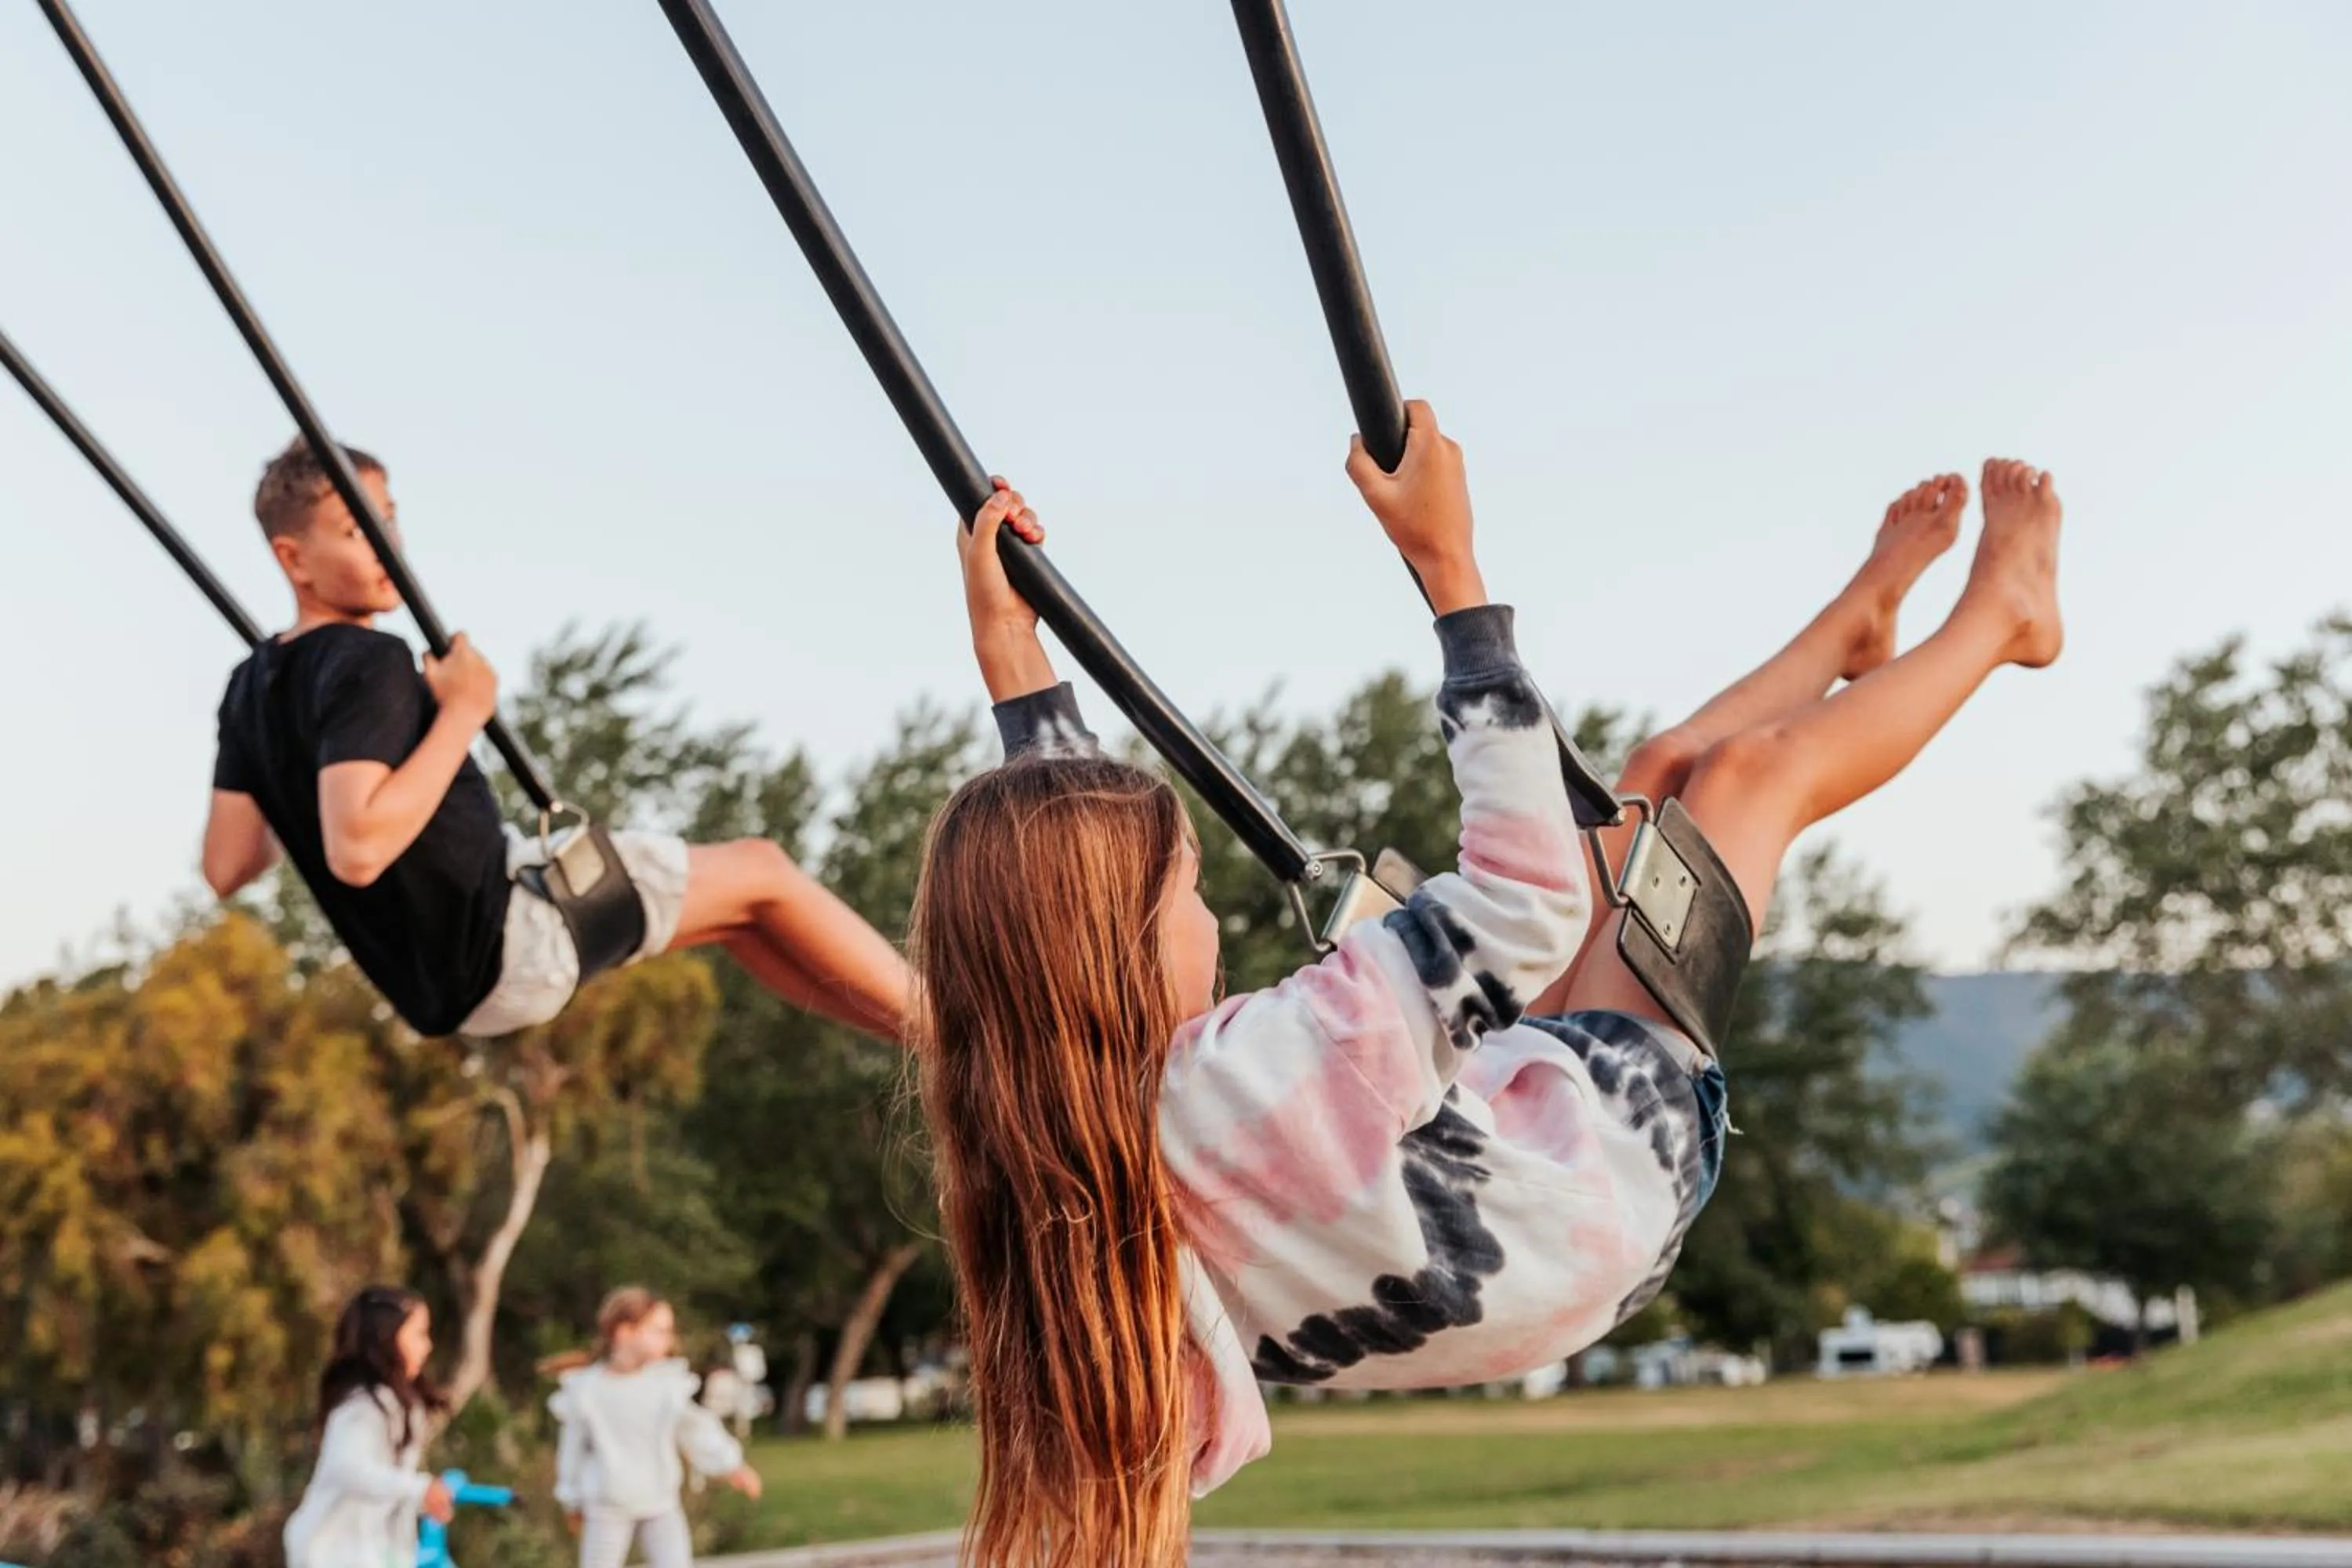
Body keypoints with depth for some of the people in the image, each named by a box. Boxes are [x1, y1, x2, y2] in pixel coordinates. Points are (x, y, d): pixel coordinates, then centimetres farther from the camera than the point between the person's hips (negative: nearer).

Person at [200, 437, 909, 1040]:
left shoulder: (251, 688, 7)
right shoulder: (367, 666, -20)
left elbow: (227, 869, 9)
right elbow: (357, 849, -33)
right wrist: (461, 714, -24)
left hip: (438, 985, 10)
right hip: (500, 946, -10)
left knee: (733, 914, 20)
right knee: (760, 873, 1)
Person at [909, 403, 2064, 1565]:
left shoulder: (1046, 1106, -23)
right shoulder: (1271, 1073, -45)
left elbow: (1064, 861, -2)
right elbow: (1536, 900, -37)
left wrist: (1008, 651, 1)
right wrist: (1449, 568, -34)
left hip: (1496, 1118, 8)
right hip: (1610, 1159, -7)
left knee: (1667, 768, 16)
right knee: (1753, 772, 7)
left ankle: (1858, 626, 47)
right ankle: (2001, 614, 36)